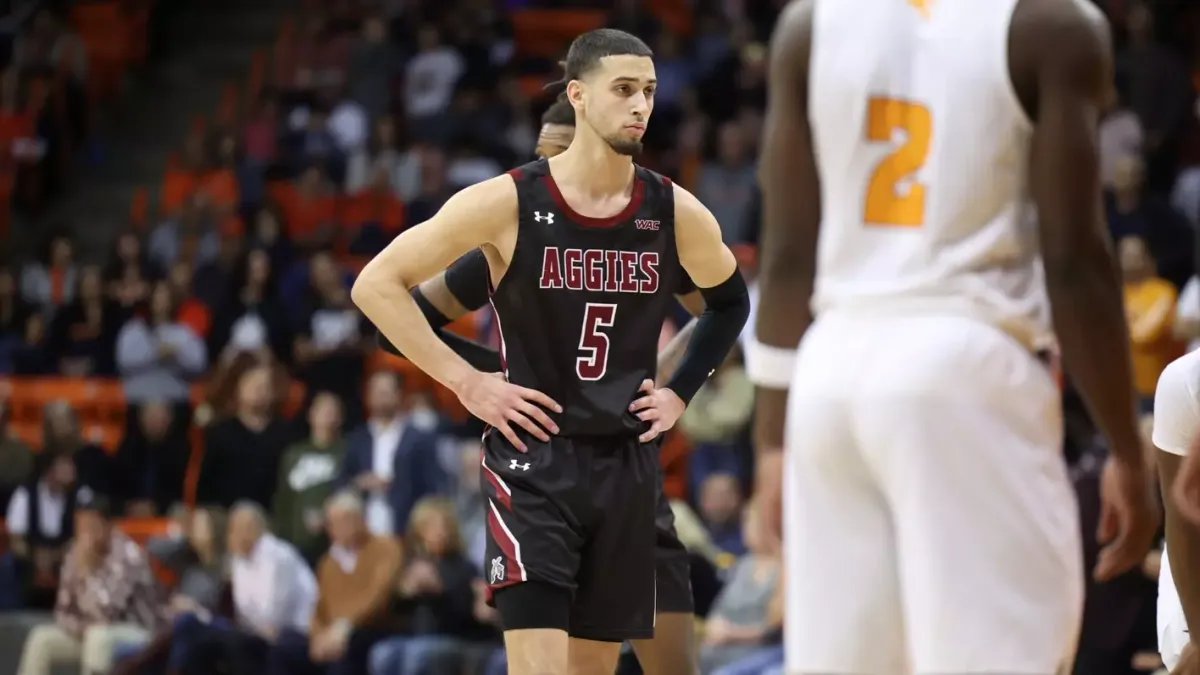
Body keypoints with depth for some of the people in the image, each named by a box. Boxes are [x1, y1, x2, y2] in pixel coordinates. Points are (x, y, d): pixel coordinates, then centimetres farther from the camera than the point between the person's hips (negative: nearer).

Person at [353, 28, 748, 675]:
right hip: (532, 459, -4)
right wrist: (466, 382, -10)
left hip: (626, 465, 4)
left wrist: (679, 393, 10)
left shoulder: (675, 214, 0)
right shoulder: (509, 202, -10)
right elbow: (377, 284, -6)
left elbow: (730, 302, 22)